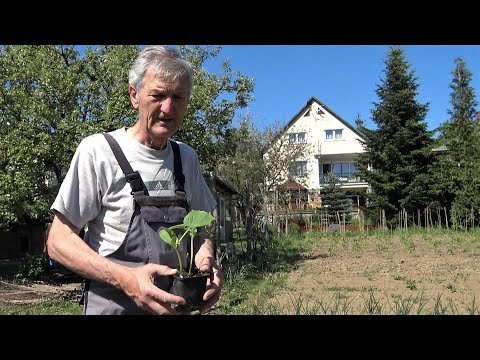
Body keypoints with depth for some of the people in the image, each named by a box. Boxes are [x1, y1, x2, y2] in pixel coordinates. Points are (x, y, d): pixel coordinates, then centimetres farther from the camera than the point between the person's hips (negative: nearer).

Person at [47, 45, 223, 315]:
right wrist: (126, 278, -27)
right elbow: (59, 241, -13)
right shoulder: (98, 150, -14)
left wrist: (206, 258, -12)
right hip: (113, 304, -5)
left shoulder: (187, 158, 3)